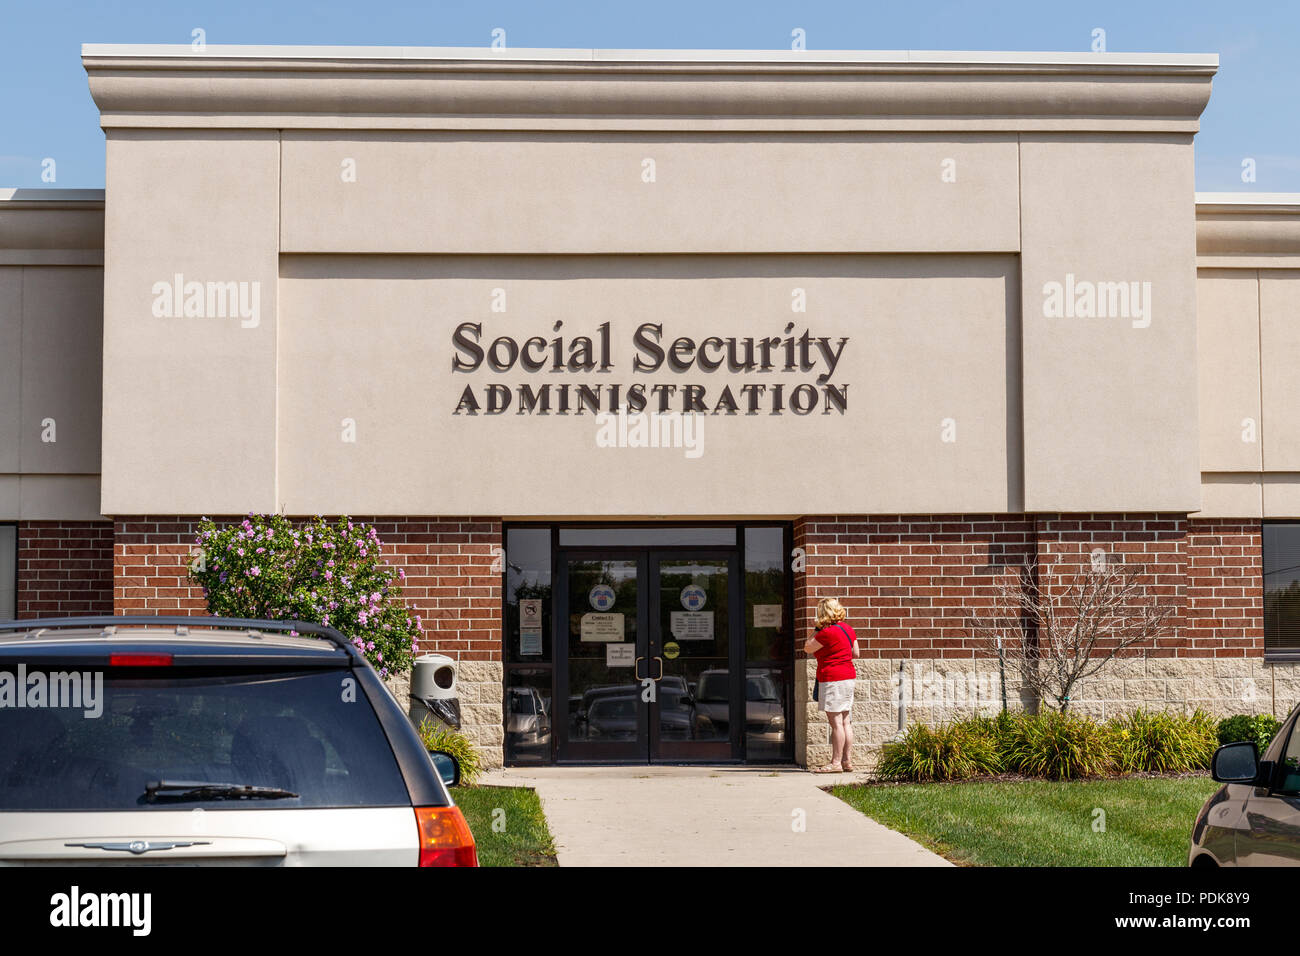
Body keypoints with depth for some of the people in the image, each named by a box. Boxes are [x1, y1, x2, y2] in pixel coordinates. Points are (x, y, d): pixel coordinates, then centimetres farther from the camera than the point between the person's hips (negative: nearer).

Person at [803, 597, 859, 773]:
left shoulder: (828, 632, -16)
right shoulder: (847, 629, 11)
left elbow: (807, 648, -7)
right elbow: (855, 653, 19)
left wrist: (817, 630, 3)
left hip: (833, 678, -9)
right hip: (848, 675, 9)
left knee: (836, 722, -8)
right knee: (846, 721, 10)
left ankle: (836, 763, -7)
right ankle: (847, 761, 12)